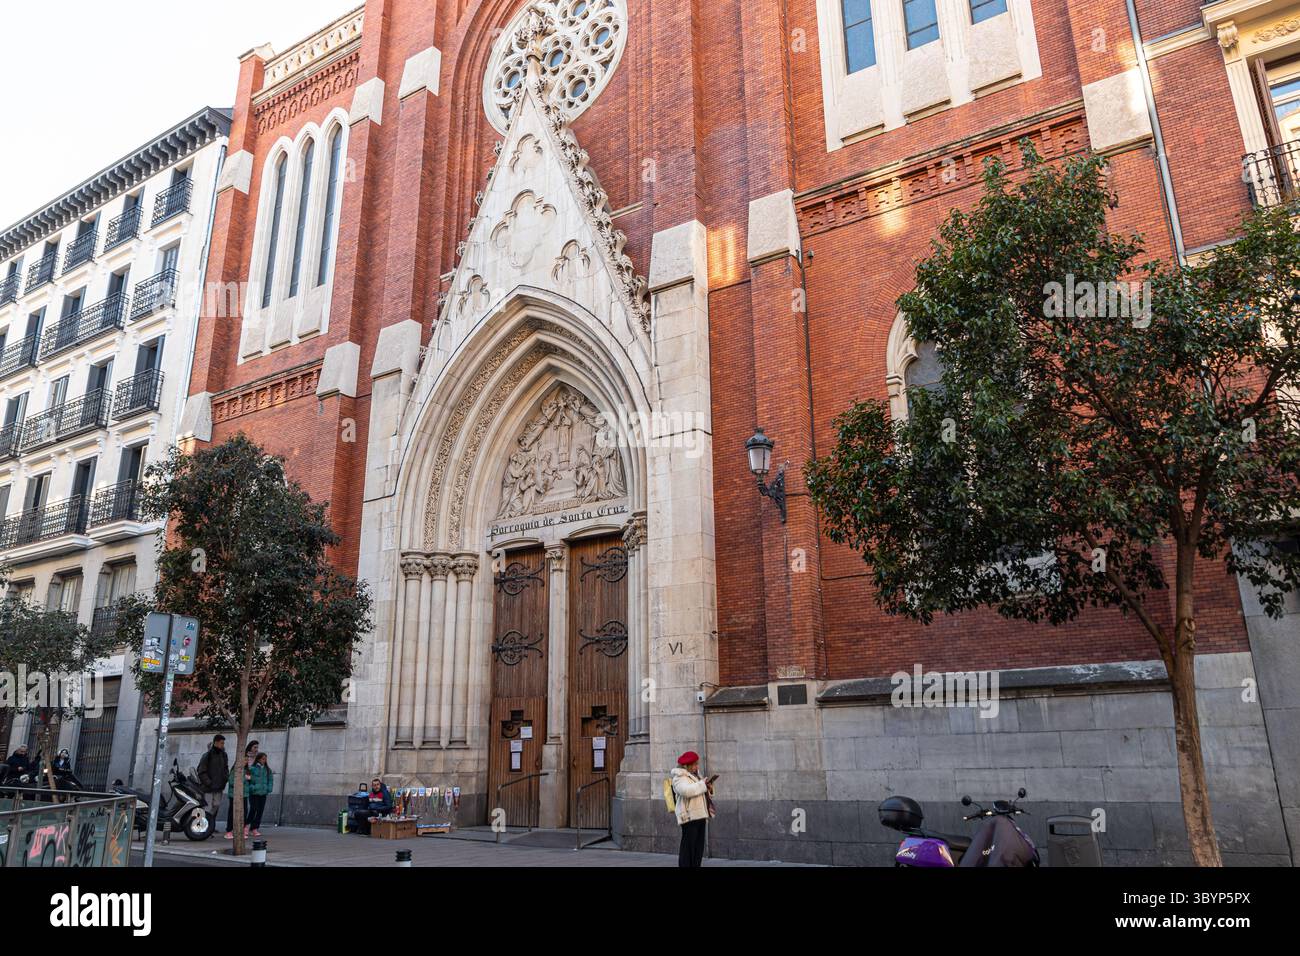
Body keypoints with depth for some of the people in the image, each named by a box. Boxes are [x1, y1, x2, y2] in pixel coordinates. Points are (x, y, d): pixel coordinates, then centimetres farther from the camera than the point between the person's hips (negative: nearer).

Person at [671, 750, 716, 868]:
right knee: (688, 847, -10)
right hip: (689, 817, -9)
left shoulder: (694, 775, 22)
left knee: (699, 848, 9)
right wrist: (704, 784, -18)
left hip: (700, 816, 9)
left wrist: (709, 789, 4)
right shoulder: (679, 777, -7)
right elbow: (687, 791, -26)